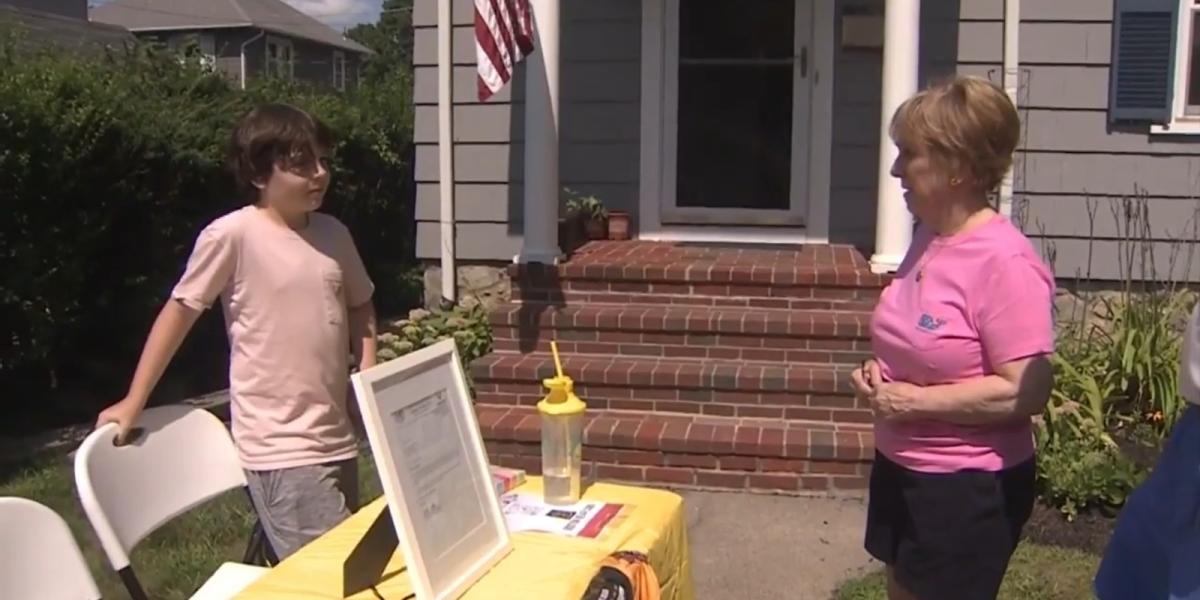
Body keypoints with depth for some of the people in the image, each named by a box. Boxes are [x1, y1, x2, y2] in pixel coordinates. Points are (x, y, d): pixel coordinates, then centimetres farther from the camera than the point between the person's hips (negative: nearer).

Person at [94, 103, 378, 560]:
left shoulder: (333, 234, 4)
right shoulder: (231, 235, -12)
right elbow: (181, 309, -3)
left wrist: (369, 372, 5)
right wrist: (133, 402, 0)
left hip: (336, 437, 7)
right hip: (280, 446, -6)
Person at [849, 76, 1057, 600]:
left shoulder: (1005, 263, -23)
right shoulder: (929, 235, 3)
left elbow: (1027, 392, -25)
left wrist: (914, 401, -21)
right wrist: (880, 376, -1)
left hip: (970, 488, -8)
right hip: (900, 467, 8)